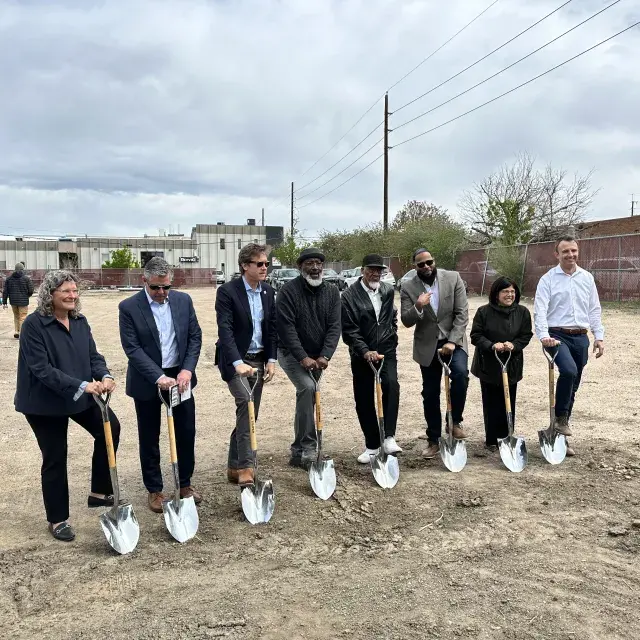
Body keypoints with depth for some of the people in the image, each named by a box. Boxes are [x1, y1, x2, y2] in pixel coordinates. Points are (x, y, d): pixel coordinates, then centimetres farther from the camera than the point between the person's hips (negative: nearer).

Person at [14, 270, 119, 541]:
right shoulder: (34, 324, -20)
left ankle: (99, 492, 19)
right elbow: (41, 369, -26)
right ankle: (57, 519, 23)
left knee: (110, 428, 1)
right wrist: (82, 385, -33)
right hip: (45, 401, -6)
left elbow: (93, 355, -1)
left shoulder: (80, 321, -1)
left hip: (81, 396, 6)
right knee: (55, 458, 4)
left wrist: (104, 377, -23)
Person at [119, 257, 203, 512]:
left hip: (180, 376, 3)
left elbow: (195, 337, 2)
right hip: (147, 382, -3)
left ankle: (185, 484, 28)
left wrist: (187, 370, -11)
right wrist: (158, 377, -23)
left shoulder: (183, 300, 0)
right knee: (150, 439, 9)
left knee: (186, 433, 10)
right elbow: (132, 348, -14)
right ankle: (155, 490, 24)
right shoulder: (129, 307, -10)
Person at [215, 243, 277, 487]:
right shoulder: (227, 291, -13)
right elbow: (225, 330, -21)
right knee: (245, 403, -25)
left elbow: (272, 328, 11)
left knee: (249, 414, 8)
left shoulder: (268, 292, 6)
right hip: (235, 360, -6)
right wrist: (238, 363, -32)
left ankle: (234, 466, 20)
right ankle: (245, 467, -21)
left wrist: (271, 360, 2)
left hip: (259, 359, 6)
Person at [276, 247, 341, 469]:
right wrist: (303, 357, -25)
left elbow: (334, 326, -7)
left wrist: (325, 356, -20)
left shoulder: (331, 291, 0)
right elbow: (286, 327, -19)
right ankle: (308, 448, -19)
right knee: (307, 387, -25)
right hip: (291, 353, -5)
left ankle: (299, 451, 25)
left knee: (309, 394, 10)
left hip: (317, 357, 5)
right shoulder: (289, 291, -14)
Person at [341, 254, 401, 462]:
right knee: (364, 400, 3)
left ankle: (388, 437, -20)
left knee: (391, 385, -24)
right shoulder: (350, 295, -9)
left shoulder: (388, 291, 6)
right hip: (362, 354, -1)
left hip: (386, 350, 2)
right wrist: (365, 351, -23)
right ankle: (371, 445, 17)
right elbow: (349, 330, -13)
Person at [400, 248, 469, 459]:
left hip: (453, 340, -1)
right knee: (430, 394, 7)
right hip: (427, 345, 1)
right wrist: (418, 307, -28)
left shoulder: (453, 278, -6)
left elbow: (462, 313, -8)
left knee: (460, 373, -28)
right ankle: (433, 440, 22)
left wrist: (452, 341, -18)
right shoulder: (408, 288, -5)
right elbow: (406, 321, -7)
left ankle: (455, 421, -5)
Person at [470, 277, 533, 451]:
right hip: (489, 365, -2)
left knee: (508, 403, 8)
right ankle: (491, 440, 15)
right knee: (491, 404, 4)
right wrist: (492, 345, -23)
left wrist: (513, 345, -16)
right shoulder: (484, 311, -8)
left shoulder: (522, 312, 0)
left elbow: (526, 336, 3)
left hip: (512, 365, 2)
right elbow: (475, 335, -7)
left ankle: (506, 438, 21)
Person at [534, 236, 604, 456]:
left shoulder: (587, 278, 10)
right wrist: (544, 336, -26)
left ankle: (560, 436, 20)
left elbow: (594, 310, 14)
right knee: (569, 370, -31)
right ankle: (560, 418, -12)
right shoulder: (548, 279, -3)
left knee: (573, 387, 8)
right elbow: (540, 310, -12)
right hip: (557, 336, -5)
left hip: (580, 337, 5)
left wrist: (599, 336, 6)